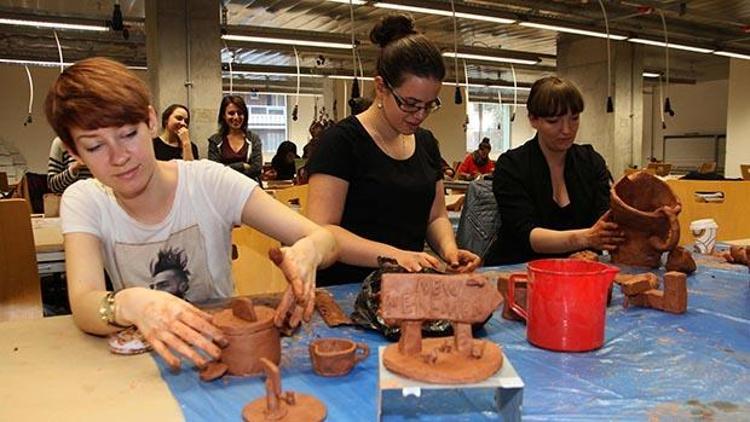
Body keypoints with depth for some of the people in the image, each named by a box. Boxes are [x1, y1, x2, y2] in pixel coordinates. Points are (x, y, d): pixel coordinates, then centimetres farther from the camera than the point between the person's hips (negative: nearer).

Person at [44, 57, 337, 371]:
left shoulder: (210, 183, -12)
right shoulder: (82, 202, -6)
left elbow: (326, 239, -16)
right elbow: (83, 305, -21)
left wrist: (307, 252, -39)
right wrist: (129, 304, -43)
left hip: (222, 344, 0)